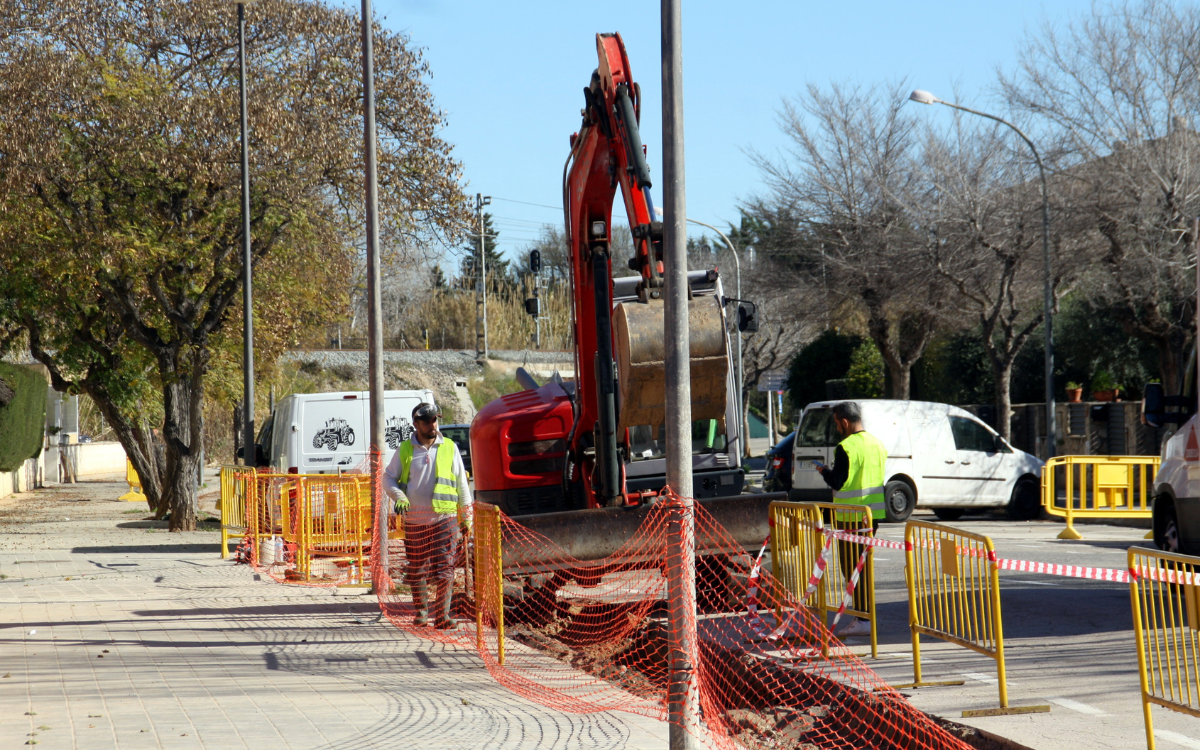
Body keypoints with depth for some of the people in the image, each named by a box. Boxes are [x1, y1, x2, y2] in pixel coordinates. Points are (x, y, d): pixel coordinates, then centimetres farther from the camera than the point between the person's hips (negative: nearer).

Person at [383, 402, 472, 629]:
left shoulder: (450, 448, 7)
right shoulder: (404, 450, 7)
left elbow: (461, 484, 12)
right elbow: (388, 478, 11)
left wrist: (467, 516, 12)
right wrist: (398, 497, -9)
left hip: (444, 519, -1)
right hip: (414, 521, 1)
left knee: (444, 571, -8)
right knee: (416, 571, 7)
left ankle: (442, 616, -5)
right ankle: (420, 614, 20)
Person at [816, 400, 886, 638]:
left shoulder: (846, 448, -17)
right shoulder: (877, 444, 9)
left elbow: (837, 482, -17)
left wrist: (824, 471, 3)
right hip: (873, 514, 8)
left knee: (851, 565, -3)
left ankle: (862, 621, -6)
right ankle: (862, 616, 21)